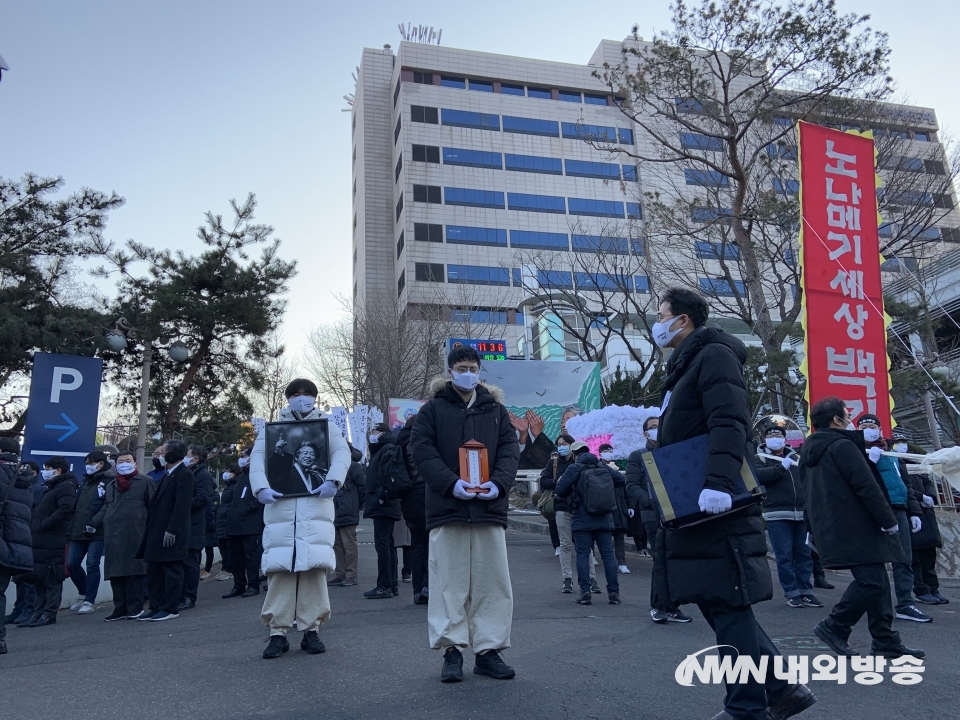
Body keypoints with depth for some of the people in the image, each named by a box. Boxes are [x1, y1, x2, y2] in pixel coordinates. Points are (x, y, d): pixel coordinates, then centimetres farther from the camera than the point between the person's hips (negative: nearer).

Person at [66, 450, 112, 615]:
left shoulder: (110, 481, -5)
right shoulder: (85, 481, 20)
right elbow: (75, 504, 22)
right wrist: (71, 526, 12)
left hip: (97, 532, -7)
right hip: (78, 531, 7)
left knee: (92, 565, -4)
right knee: (72, 563, 6)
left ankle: (89, 601, 4)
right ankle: (83, 594, 26)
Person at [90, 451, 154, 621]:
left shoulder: (145, 482, 4)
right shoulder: (110, 485, 23)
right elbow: (105, 509, 25)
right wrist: (93, 523, 9)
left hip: (135, 536, -6)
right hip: (112, 536, 6)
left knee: (134, 572, -5)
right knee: (115, 574, 5)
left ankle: (135, 609, 1)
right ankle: (120, 609, 13)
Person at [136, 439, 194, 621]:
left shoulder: (184, 475, -11)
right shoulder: (166, 474, 18)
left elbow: (182, 506, -19)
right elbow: (156, 503, 19)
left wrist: (171, 531, -22)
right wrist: (150, 528, 13)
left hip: (171, 534, -10)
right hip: (156, 533, 10)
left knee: (171, 571, -1)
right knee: (154, 571, 12)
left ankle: (170, 609, 6)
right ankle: (156, 607, 20)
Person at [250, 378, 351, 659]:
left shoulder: (327, 427, 19)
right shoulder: (271, 429, 20)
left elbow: (342, 452, 1)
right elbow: (257, 458, 5)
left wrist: (332, 480, -18)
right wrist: (261, 487, -15)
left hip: (316, 506, 0)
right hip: (279, 506, 0)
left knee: (314, 567, -5)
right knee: (280, 568, -5)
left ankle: (311, 629, 3)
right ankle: (278, 632, 2)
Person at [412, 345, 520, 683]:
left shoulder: (496, 410, 16)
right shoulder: (433, 410, 7)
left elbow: (510, 450, 7)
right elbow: (422, 451, -4)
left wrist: (498, 483, -12)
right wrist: (452, 483, -18)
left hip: (490, 507, 3)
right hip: (446, 507, -2)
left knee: (492, 581, 4)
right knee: (449, 582, 0)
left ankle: (489, 650, 13)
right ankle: (451, 651, 8)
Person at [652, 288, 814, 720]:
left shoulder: (714, 354, -8)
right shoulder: (685, 366, 23)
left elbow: (729, 423, -22)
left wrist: (718, 483, -32)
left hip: (715, 505, -10)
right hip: (693, 506, 10)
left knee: (727, 605, -4)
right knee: (718, 602, 11)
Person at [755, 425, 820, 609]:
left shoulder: (796, 457, 18)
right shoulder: (761, 459, 4)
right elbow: (758, 475, -16)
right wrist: (782, 467, -22)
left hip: (801, 514, 4)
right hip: (777, 515, -4)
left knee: (804, 554, 6)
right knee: (784, 556, -4)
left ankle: (805, 592, 12)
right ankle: (792, 593, 3)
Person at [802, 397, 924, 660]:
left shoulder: (809, 451, 17)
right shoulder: (842, 446, -12)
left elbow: (808, 495, 22)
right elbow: (867, 487, -17)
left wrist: (814, 530, 26)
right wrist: (889, 520, -10)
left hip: (830, 528, 10)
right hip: (855, 529, -10)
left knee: (874, 580, 11)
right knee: (871, 581, -9)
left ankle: (885, 641, 13)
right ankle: (834, 627, -4)